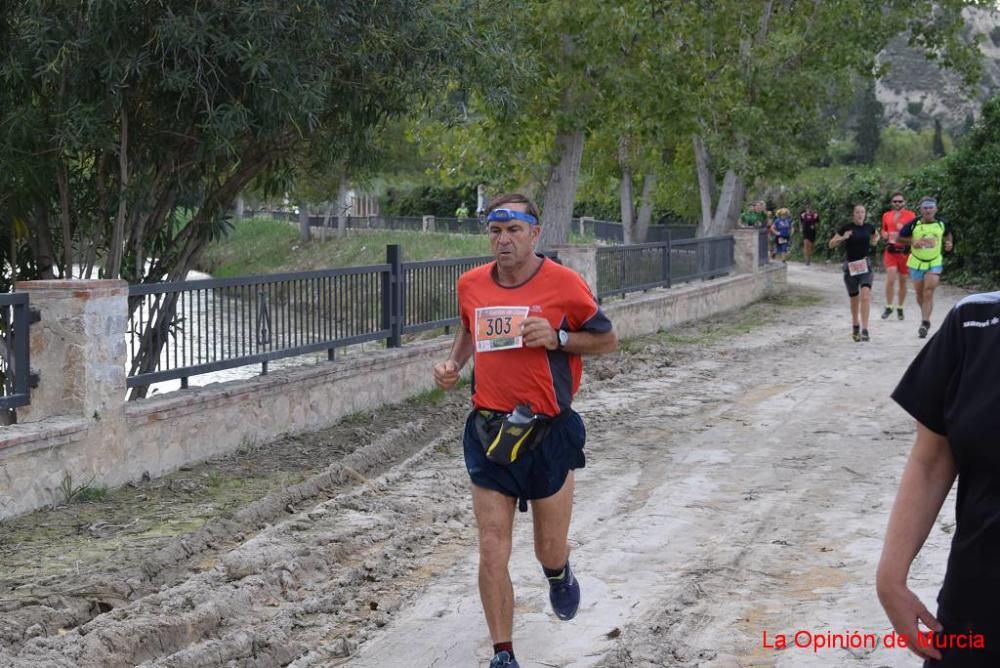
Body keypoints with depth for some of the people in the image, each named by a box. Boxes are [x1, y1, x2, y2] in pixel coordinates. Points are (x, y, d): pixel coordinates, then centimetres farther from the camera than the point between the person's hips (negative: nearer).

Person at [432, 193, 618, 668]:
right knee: (492, 553, -1)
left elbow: (607, 340, 0)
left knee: (549, 551, 12)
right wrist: (453, 364, 3)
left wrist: (557, 338, -17)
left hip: (549, 432, -2)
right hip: (489, 432, 2)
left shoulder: (564, 284, -10)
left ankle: (559, 574, 50)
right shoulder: (471, 284, 1)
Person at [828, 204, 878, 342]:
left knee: (866, 296, -17)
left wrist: (875, 241, 2)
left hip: (865, 264, 1)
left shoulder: (868, 227, 2)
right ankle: (855, 326, 34)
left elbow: (876, 236, 25)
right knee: (854, 298, 10)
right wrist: (842, 238, -20)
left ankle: (864, 330, -19)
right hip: (850, 265, -1)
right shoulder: (847, 228, -6)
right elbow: (831, 244, -2)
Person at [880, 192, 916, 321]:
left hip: (904, 251, -1)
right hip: (890, 250, 1)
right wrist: (885, 236, 2)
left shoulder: (910, 215, 0)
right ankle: (888, 307, -2)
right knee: (891, 278, -15)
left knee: (902, 280, 7)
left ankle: (900, 308, 22)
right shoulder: (886, 216, 9)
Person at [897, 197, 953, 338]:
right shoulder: (913, 225, -10)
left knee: (928, 293, -13)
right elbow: (899, 238, -1)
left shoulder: (941, 224, -4)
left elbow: (947, 234, 18)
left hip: (935, 263, -1)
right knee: (920, 294, 10)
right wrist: (912, 241, -16)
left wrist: (948, 243, -2)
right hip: (917, 263, 1)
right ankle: (925, 317, 35)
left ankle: (925, 323, -15)